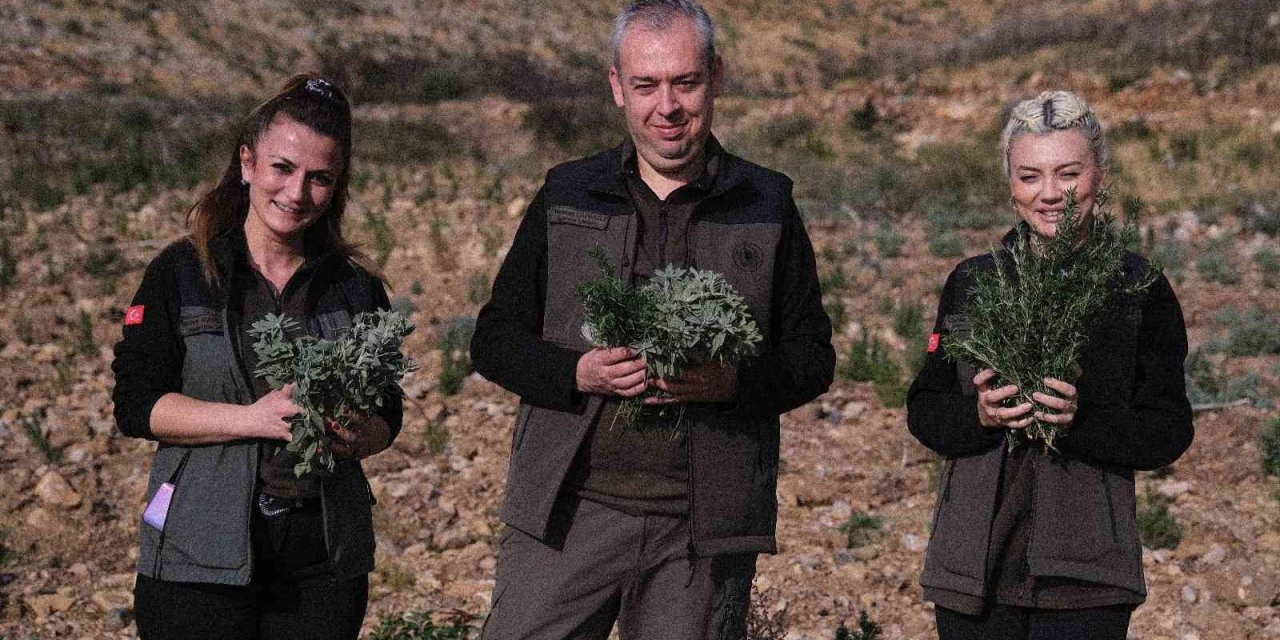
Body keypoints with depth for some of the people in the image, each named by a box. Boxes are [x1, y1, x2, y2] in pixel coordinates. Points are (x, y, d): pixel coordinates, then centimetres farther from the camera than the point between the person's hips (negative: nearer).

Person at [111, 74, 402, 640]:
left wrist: (356, 438, -13)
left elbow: (386, 414, 11)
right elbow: (136, 405, -6)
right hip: (202, 558, -2)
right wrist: (254, 419, -18)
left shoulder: (356, 287, 8)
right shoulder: (180, 274, 0)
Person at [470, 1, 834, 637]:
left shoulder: (766, 206, 6)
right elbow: (494, 338, 8)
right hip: (568, 514, 0)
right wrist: (579, 371, -12)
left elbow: (812, 357, 7)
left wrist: (733, 381, -14)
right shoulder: (566, 196, 8)